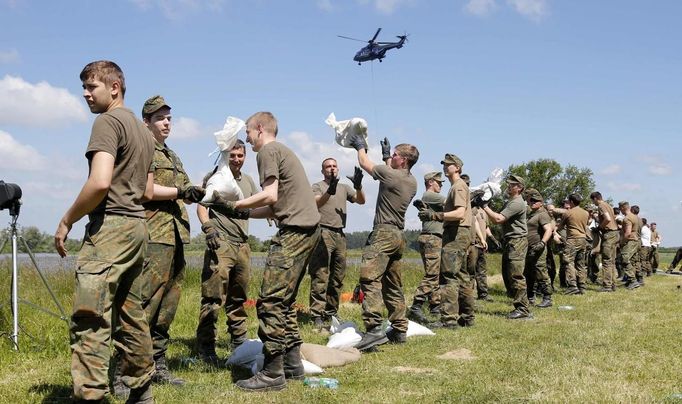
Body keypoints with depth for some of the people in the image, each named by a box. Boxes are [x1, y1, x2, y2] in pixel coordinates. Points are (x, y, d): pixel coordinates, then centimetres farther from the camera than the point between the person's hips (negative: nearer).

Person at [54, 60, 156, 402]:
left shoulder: (107, 121, -7)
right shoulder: (142, 130, 21)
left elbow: (100, 182, -20)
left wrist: (67, 221, -10)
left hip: (110, 227, -10)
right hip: (137, 227, 10)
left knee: (89, 320, -14)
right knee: (131, 317, 15)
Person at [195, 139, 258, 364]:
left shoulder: (248, 181, 19)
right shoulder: (215, 177, 1)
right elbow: (201, 205, -6)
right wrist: (207, 226, -22)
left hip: (243, 244, 6)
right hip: (221, 242, -6)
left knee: (239, 297, 13)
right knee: (213, 297, -10)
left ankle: (239, 341, 23)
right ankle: (205, 347, -6)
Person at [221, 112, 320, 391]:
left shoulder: (268, 151, -3)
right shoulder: (283, 151, 26)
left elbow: (270, 196, -14)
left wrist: (234, 205, -5)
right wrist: (244, 214, 18)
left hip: (294, 230, -10)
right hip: (308, 228, 10)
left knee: (270, 301, -10)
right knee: (285, 301, 16)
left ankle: (273, 374, -10)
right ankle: (293, 365, 20)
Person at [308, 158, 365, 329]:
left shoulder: (344, 188, 18)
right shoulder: (317, 186, 4)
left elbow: (361, 201, 6)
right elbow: (315, 204, -16)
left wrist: (358, 186, -14)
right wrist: (329, 192, -34)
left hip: (340, 234, 6)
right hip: (323, 233, -6)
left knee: (338, 277, 8)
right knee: (320, 277, -10)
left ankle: (331, 312, 16)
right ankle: (317, 315, -12)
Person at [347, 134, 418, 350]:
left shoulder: (390, 174, -11)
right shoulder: (412, 181, 12)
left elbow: (365, 163, 4)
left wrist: (361, 146, 23)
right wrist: (385, 156, 42)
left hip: (384, 233, -9)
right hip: (399, 235, 9)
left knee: (369, 278, -19)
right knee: (393, 285, 15)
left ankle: (374, 328, -31)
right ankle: (399, 330, 18)